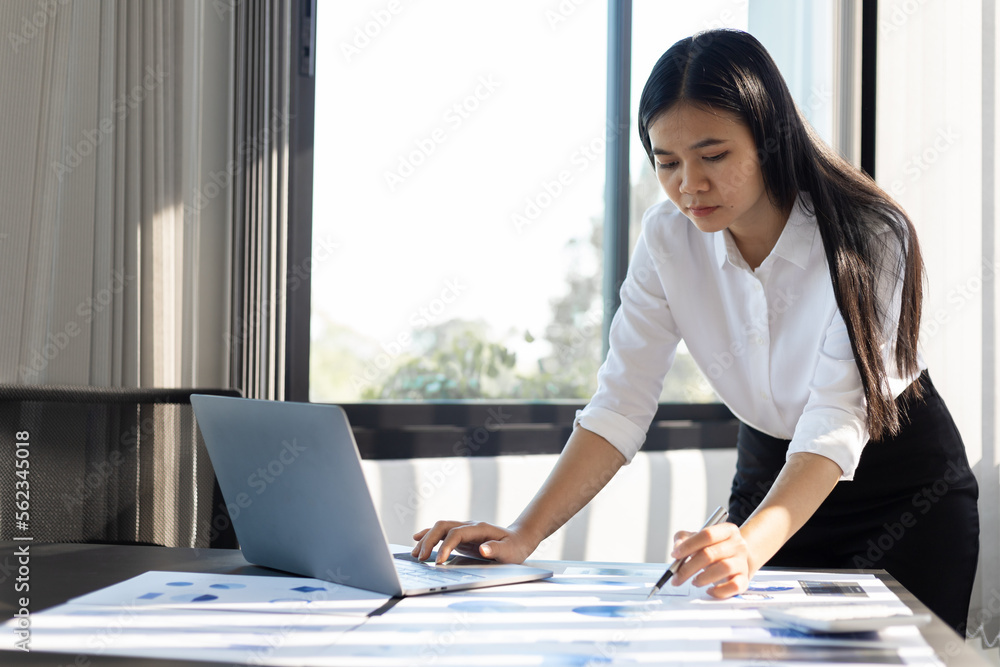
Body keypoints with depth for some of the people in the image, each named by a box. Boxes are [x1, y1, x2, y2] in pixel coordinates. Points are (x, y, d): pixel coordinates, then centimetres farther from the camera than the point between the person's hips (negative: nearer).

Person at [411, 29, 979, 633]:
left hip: (904, 479, -3)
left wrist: (752, 543, -52)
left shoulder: (868, 237, -26)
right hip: (770, 471, 3)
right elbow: (621, 407, -16)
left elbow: (836, 428, -34)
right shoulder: (668, 238, -14)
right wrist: (524, 536, -29)